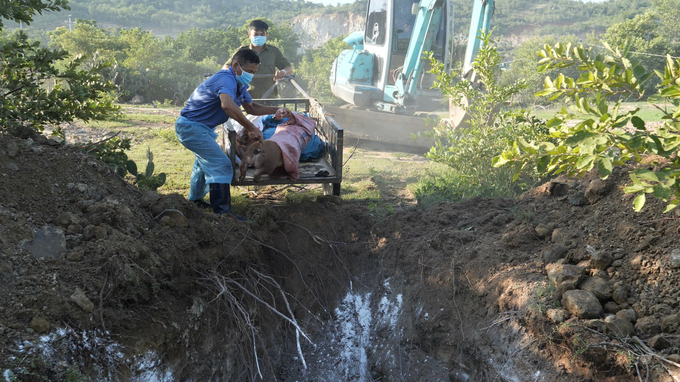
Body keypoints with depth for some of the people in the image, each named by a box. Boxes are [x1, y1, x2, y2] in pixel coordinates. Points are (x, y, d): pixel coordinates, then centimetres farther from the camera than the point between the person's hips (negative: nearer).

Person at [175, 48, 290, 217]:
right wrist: (251, 128, -45)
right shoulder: (226, 79, -27)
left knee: (206, 161, 29)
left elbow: (251, 107, 16)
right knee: (221, 165, -17)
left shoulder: (239, 83, 7)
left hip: (202, 127, 11)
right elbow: (227, 105, -48)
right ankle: (222, 212, -18)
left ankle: (195, 200, 48)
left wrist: (275, 110, 2)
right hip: (192, 126, -11)